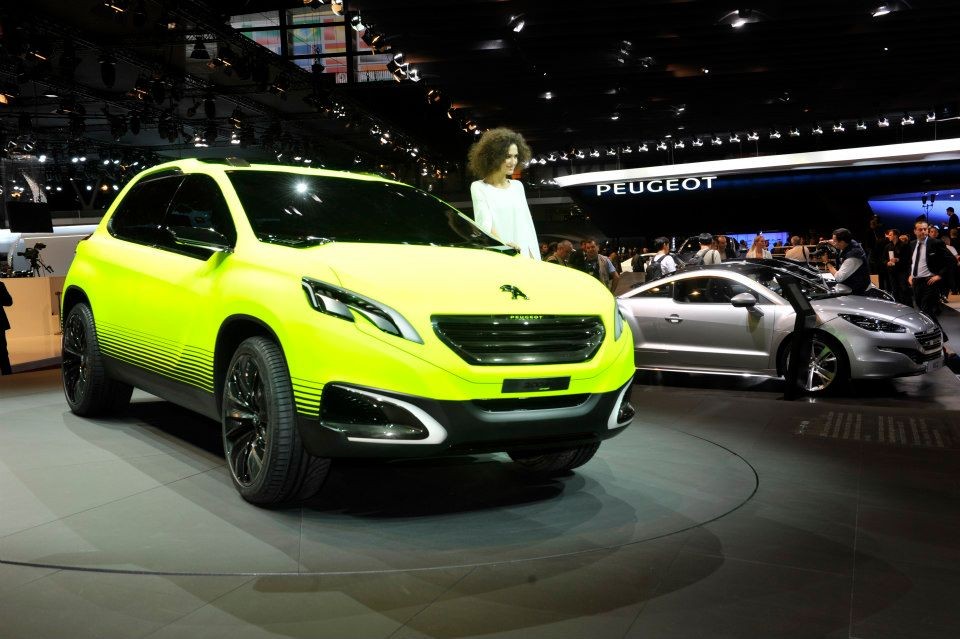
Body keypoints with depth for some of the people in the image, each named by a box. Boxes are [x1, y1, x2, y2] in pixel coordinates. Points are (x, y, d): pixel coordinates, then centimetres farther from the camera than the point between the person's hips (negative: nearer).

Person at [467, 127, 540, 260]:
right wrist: (503, 244, -32)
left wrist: (534, 257, 10)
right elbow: (485, 223, -14)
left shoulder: (517, 186, 16)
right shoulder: (479, 188, -1)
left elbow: (527, 223, 16)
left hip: (523, 255, 5)